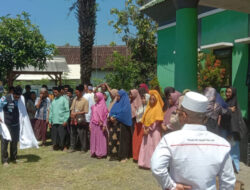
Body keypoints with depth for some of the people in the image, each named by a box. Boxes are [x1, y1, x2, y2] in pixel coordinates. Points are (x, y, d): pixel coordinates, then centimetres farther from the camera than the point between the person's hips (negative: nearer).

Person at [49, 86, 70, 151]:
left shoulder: (64, 99, -1)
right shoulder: (53, 100, 15)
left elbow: (67, 110, -5)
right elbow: (51, 111, 17)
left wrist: (65, 120, -12)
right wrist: (50, 121, 12)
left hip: (61, 121, -5)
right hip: (54, 121, 5)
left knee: (62, 135, -2)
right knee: (54, 135, 4)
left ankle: (63, 146, 10)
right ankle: (56, 145, 15)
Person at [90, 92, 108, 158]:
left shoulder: (103, 106, -5)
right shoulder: (94, 106, 10)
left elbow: (105, 116, -7)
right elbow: (92, 116, 13)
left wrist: (104, 125, -13)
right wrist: (90, 124, 10)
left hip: (100, 125, -5)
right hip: (94, 125, 5)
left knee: (100, 138, 0)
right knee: (93, 138, 7)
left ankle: (100, 153, 6)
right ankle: (94, 152, 16)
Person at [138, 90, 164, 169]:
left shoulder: (158, 109, -7)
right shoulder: (148, 108, 12)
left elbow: (157, 121, -13)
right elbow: (144, 119, 13)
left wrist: (149, 129, -14)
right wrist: (144, 128, -1)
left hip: (154, 131, -7)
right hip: (147, 130, 7)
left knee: (153, 146, -4)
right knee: (146, 146, 9)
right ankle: (145, 163, 18)